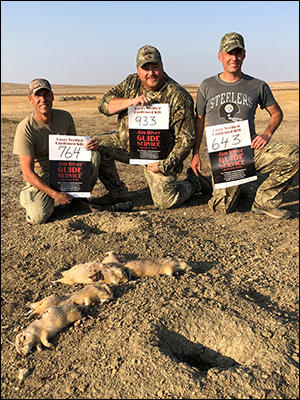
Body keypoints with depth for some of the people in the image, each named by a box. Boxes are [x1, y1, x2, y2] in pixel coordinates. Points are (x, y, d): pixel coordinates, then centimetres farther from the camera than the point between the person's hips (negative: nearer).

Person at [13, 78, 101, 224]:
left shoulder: (65, 117, -5)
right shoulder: (25, 129, -20)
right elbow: (27, 173, -21)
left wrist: (88, 145, -15)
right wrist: (55, 194, -28)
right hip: (41, 178, -4)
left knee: (93, 155, -18)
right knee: (38, 216, -27)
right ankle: (28, 196, 11)